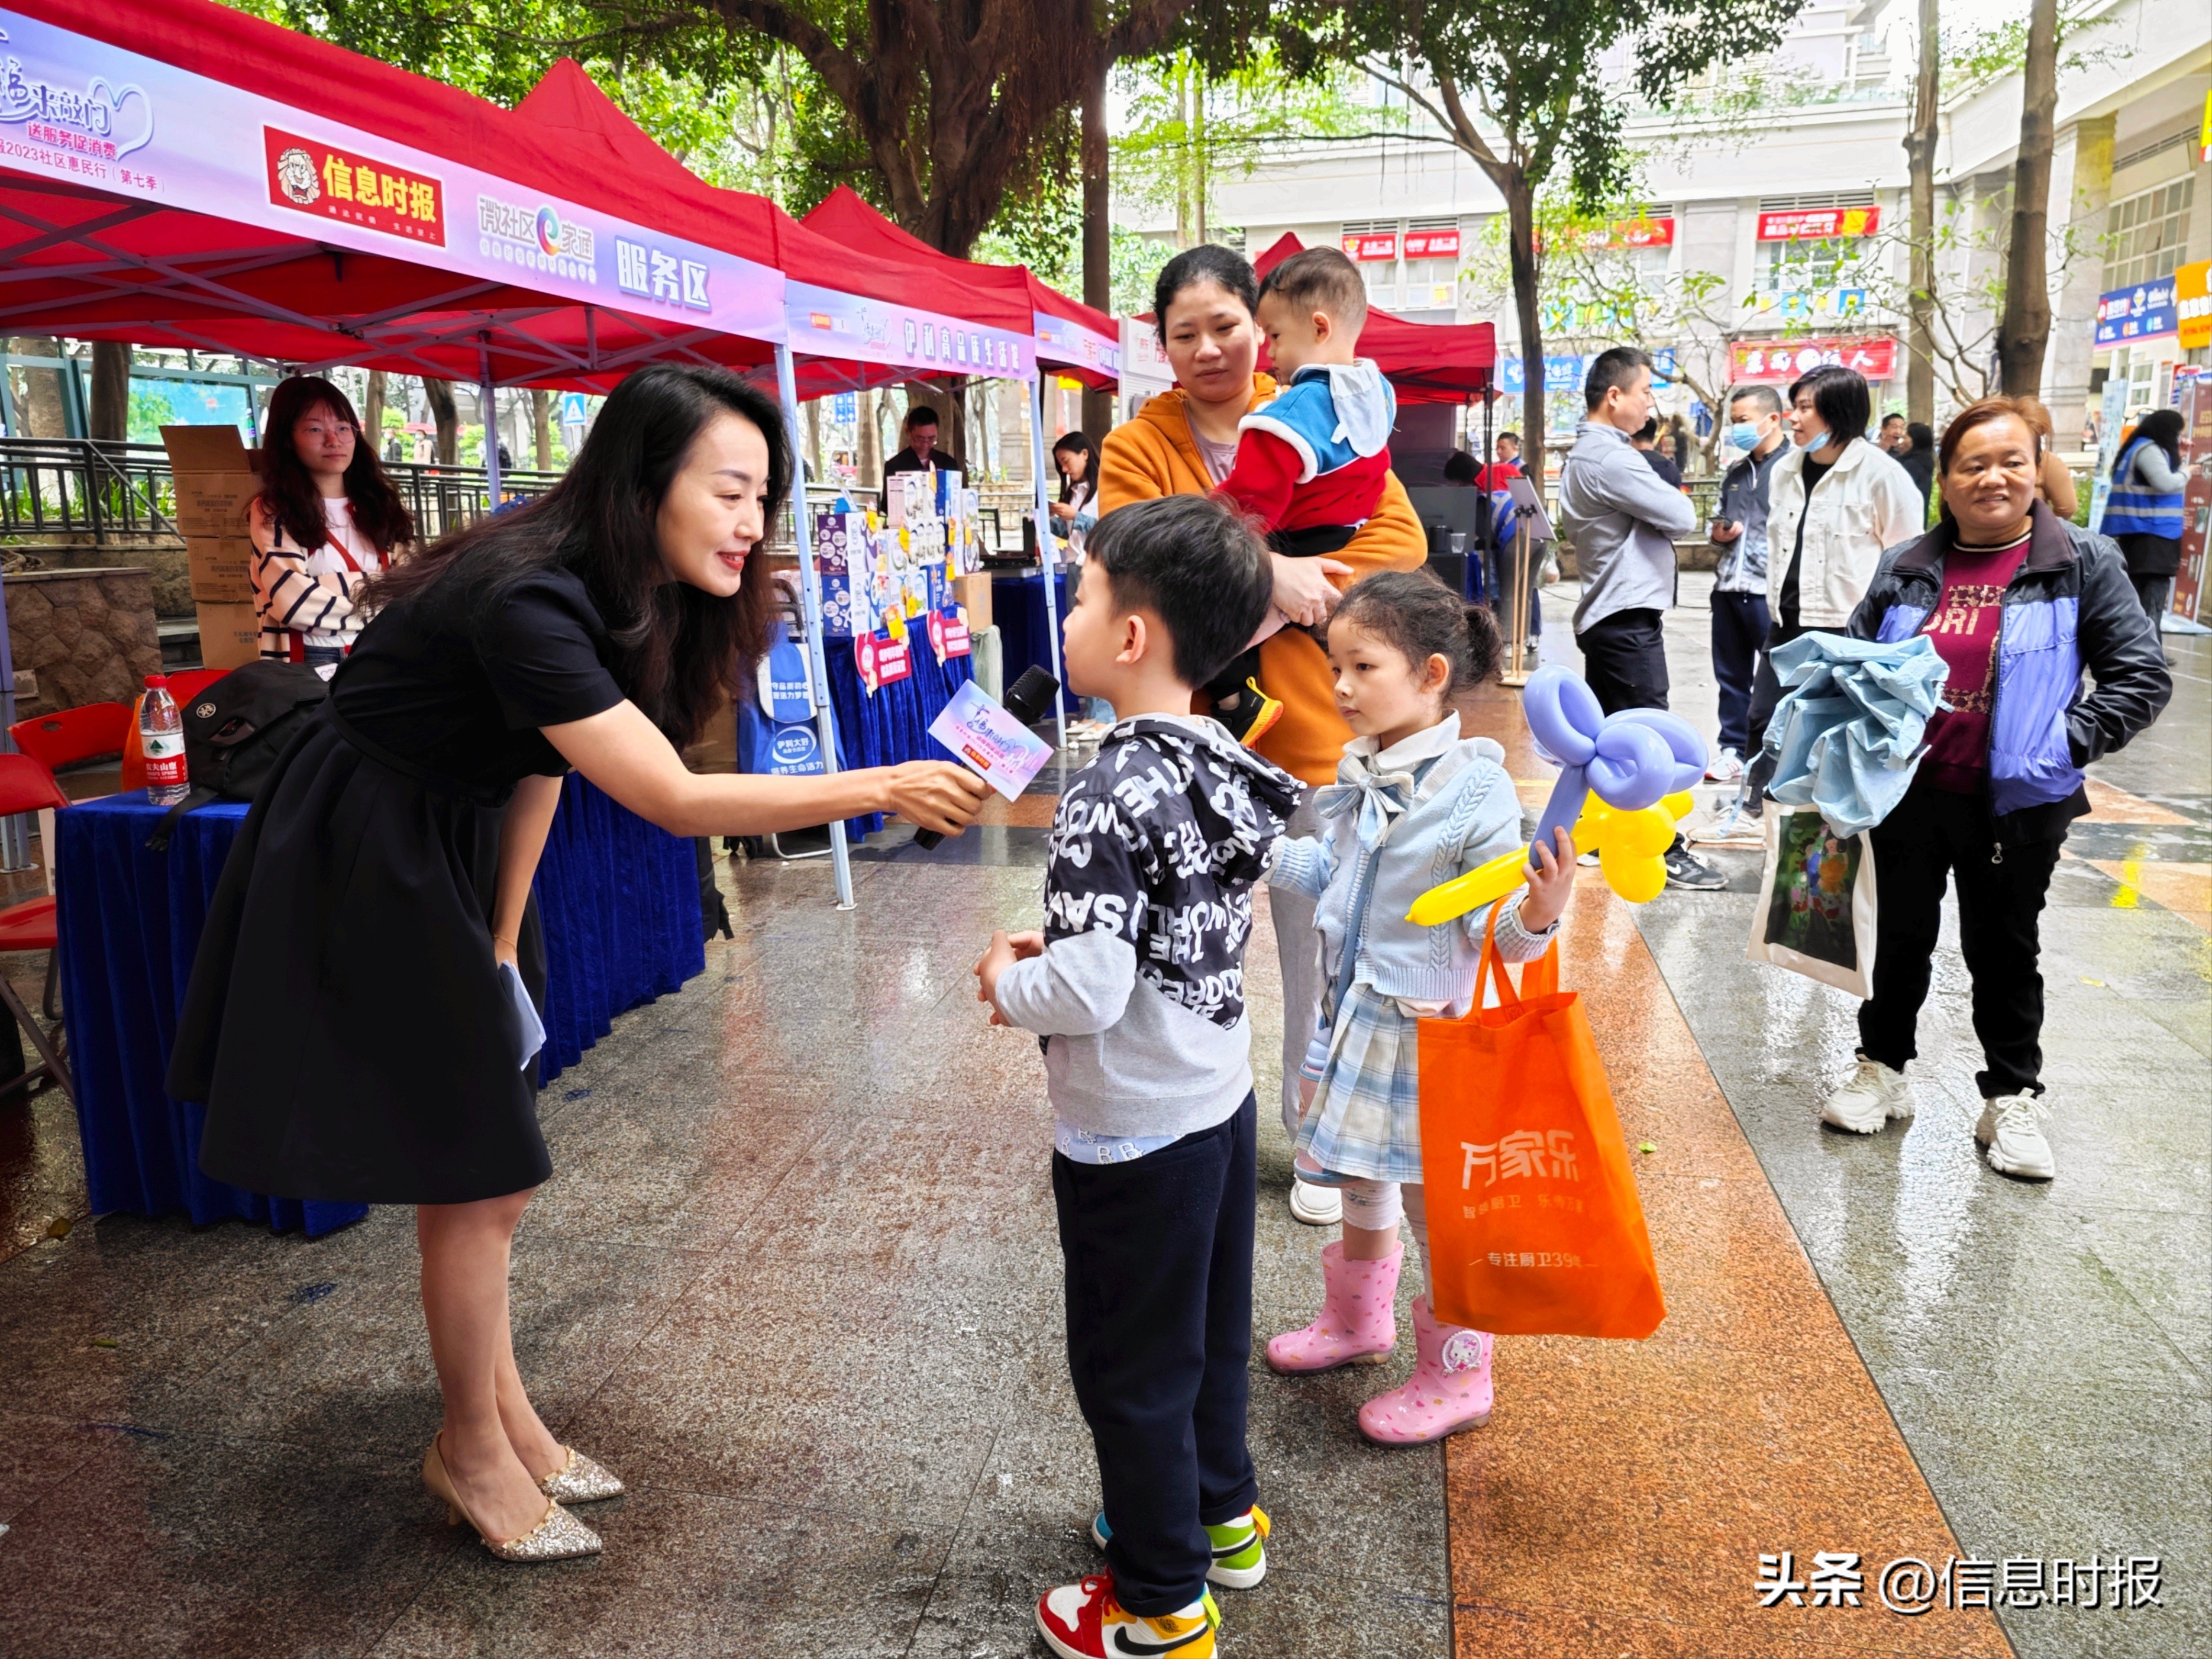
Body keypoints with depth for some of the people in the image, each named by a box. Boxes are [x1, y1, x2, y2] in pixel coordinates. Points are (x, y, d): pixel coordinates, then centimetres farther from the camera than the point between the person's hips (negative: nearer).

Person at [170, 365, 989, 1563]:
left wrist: (504, 944, 4)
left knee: (487, 1166, 15)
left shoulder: (631, 594, -5)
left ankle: (501, 1415, 30)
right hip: (362, 867, -8)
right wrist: (878, 789, -39)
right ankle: (471, 1450, 20)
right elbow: (673, 801, -36)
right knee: (474, 1177, 0)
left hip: (458, 854, 8)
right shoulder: (525, 602, -32)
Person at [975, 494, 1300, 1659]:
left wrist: (1009, 981, -11)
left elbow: (1088, 991, -30)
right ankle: (1221, 1515, 46)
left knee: (1132, 1366, 11)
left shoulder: (1110, 794, -27)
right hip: (1221, 1097, 8)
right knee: (1211, 1329, 25)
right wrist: (1065, 940, 7)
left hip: (1132, 1134, -8)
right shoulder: (1226, 766, 0)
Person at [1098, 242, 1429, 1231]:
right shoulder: (1137, 449, -1)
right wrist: (1260, 575, -26)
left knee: (1321, 946, 13)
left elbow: (1399, 537, -6)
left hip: (1313, 731, 2)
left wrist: (1293, 596, -18)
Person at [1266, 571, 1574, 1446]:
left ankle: (1455, 1378, 28)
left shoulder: (1477, 792, -22)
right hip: (1353, 1010, 8)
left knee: (1433, 1206, 7)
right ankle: (1358, 1320, 48)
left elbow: (1496, 928, -22)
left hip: (1427, 1028, -7)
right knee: (1359, 1181, 25)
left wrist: (1538, 915, -42)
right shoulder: (1359, 771, 0)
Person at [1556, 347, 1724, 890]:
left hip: (1609, 617, 11)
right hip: (1627, 618, -11)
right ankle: (1665, 853, -2)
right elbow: (1682, 517, -16)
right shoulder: (1608, 458, -17)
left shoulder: (1587, 454, 17)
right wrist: (1668, 497, 5)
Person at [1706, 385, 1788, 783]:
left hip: (1769, 591, -7)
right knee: (1731, 675, 13)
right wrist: (1718, 534, 6)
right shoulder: (1734, 473, 17)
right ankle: (1733, 748, 23)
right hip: (1729, 587, 7)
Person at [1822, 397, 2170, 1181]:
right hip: (1910, 789, 3)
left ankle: (2013, 1100, 26)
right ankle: (1882, 1071, 32)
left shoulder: (2083, 565, -5)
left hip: (2015, 802, -2)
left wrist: (2067, 742, -15)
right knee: (1903, 935, 16)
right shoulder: (1905, 568, 2)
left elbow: (2142, 676, -5)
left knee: (2004, 948, 11)